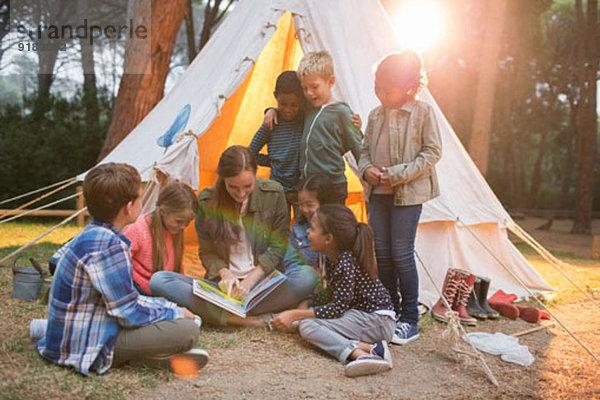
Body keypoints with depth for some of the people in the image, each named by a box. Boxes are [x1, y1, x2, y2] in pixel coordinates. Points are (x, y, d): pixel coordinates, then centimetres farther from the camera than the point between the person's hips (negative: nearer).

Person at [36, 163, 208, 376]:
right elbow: (130, 312, -20)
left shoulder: (90, 234, 8)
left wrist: (169, 307, 13)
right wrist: (176, 312, -4)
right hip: (85, 347, -10)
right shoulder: (109, 246, -24)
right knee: (187, 330, -19)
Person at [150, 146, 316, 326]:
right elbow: (206, 251, 5)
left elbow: (277, 247, -1)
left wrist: (251, 280, -13)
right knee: (158, 280, -21)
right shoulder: (207, 201, -5)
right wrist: (224, 273, -16)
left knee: (308, 276, -32)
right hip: (223, 285, 1)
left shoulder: (273, 193, -7)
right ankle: (244, 320, -32)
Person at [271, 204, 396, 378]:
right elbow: (330, 295, 18)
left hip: (377, 321, -10)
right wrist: (305, 305, 4)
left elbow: (337, 307, -20)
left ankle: (359, 353, -33)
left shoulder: (346, 262, -20)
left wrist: (295, 314, -16)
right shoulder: (333, 259, 8)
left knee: (307, 325, -18)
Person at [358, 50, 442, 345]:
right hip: (378, 193, 6)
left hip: (408, 194, -5)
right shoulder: (375, 115, 11)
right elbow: (365, 150, 19)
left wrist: (398, 174, -13)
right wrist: (366, 169, -4)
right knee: (381, 252, 7)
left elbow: (432, 152, -6)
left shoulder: (423, 112, -5)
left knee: (401, 253, -7)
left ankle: (410, 321, 6)